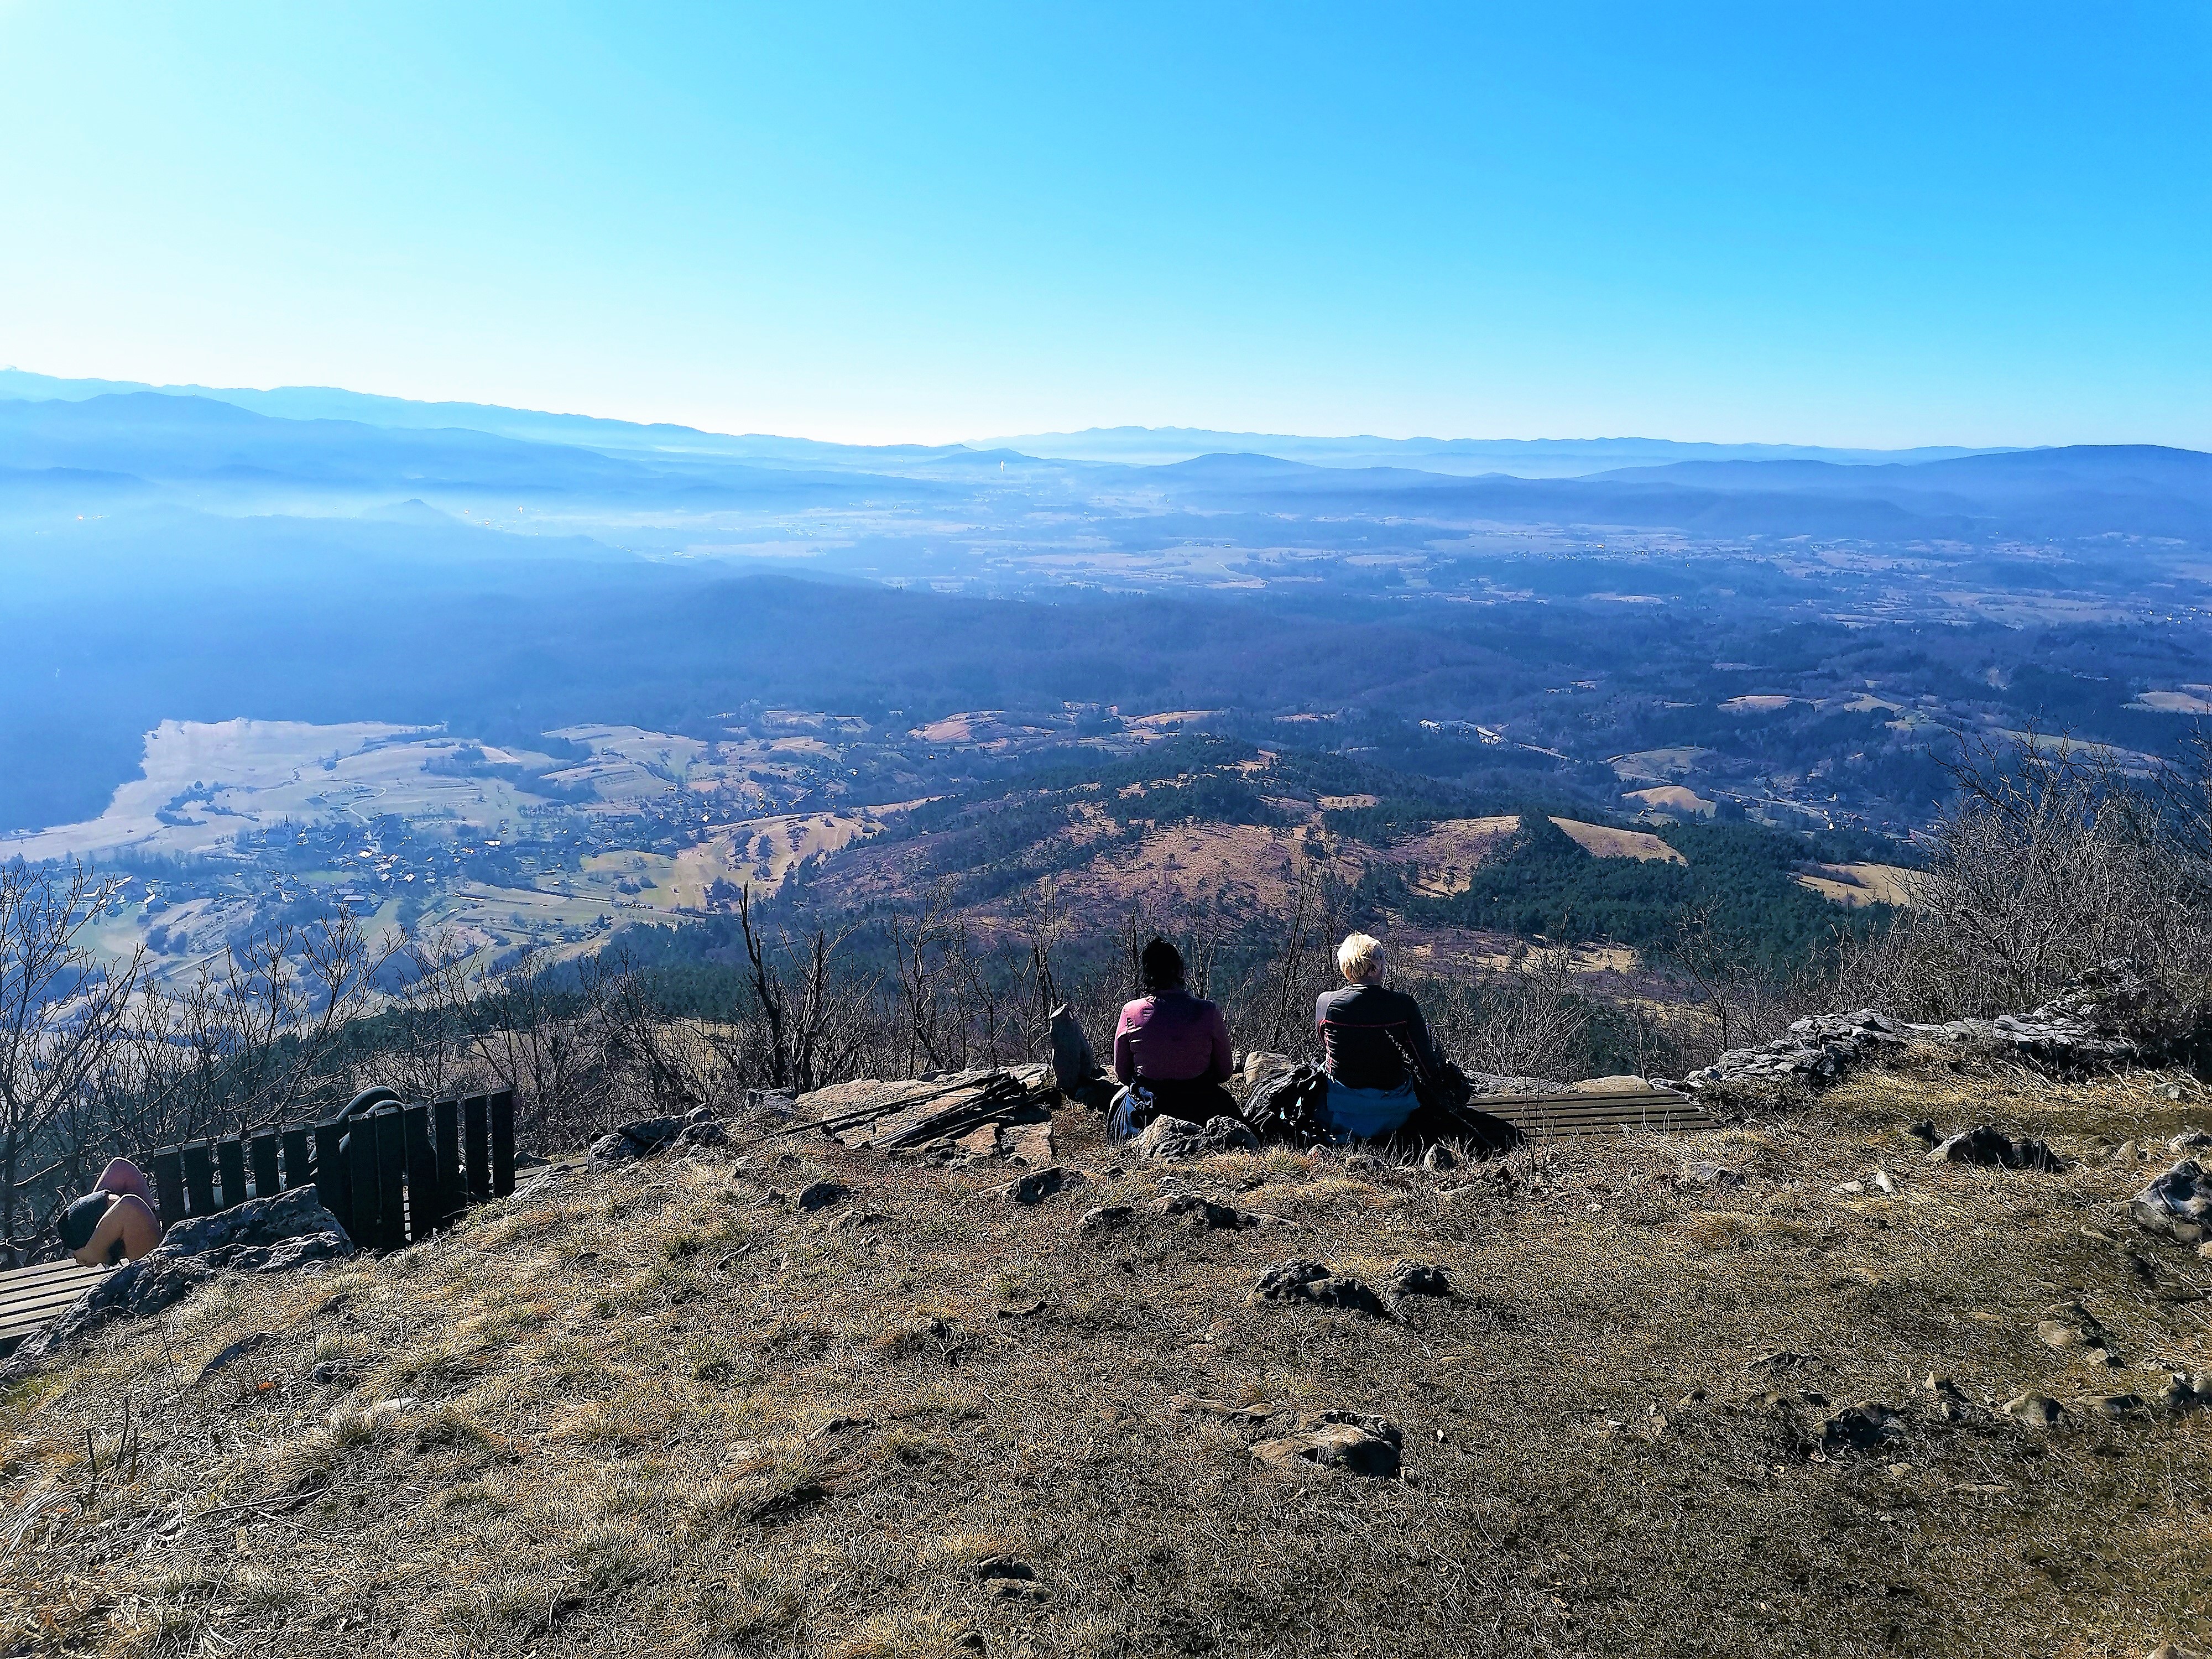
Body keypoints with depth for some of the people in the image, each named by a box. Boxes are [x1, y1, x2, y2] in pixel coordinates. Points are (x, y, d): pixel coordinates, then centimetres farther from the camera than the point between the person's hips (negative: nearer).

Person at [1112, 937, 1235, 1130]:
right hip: (1200, 1107, 0)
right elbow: (1225, 1074, -2)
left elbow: (1122, 1074, 1)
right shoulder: (1208, 1012, -13)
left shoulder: (1130, 1012, -10)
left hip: (1146, 1109, 0)